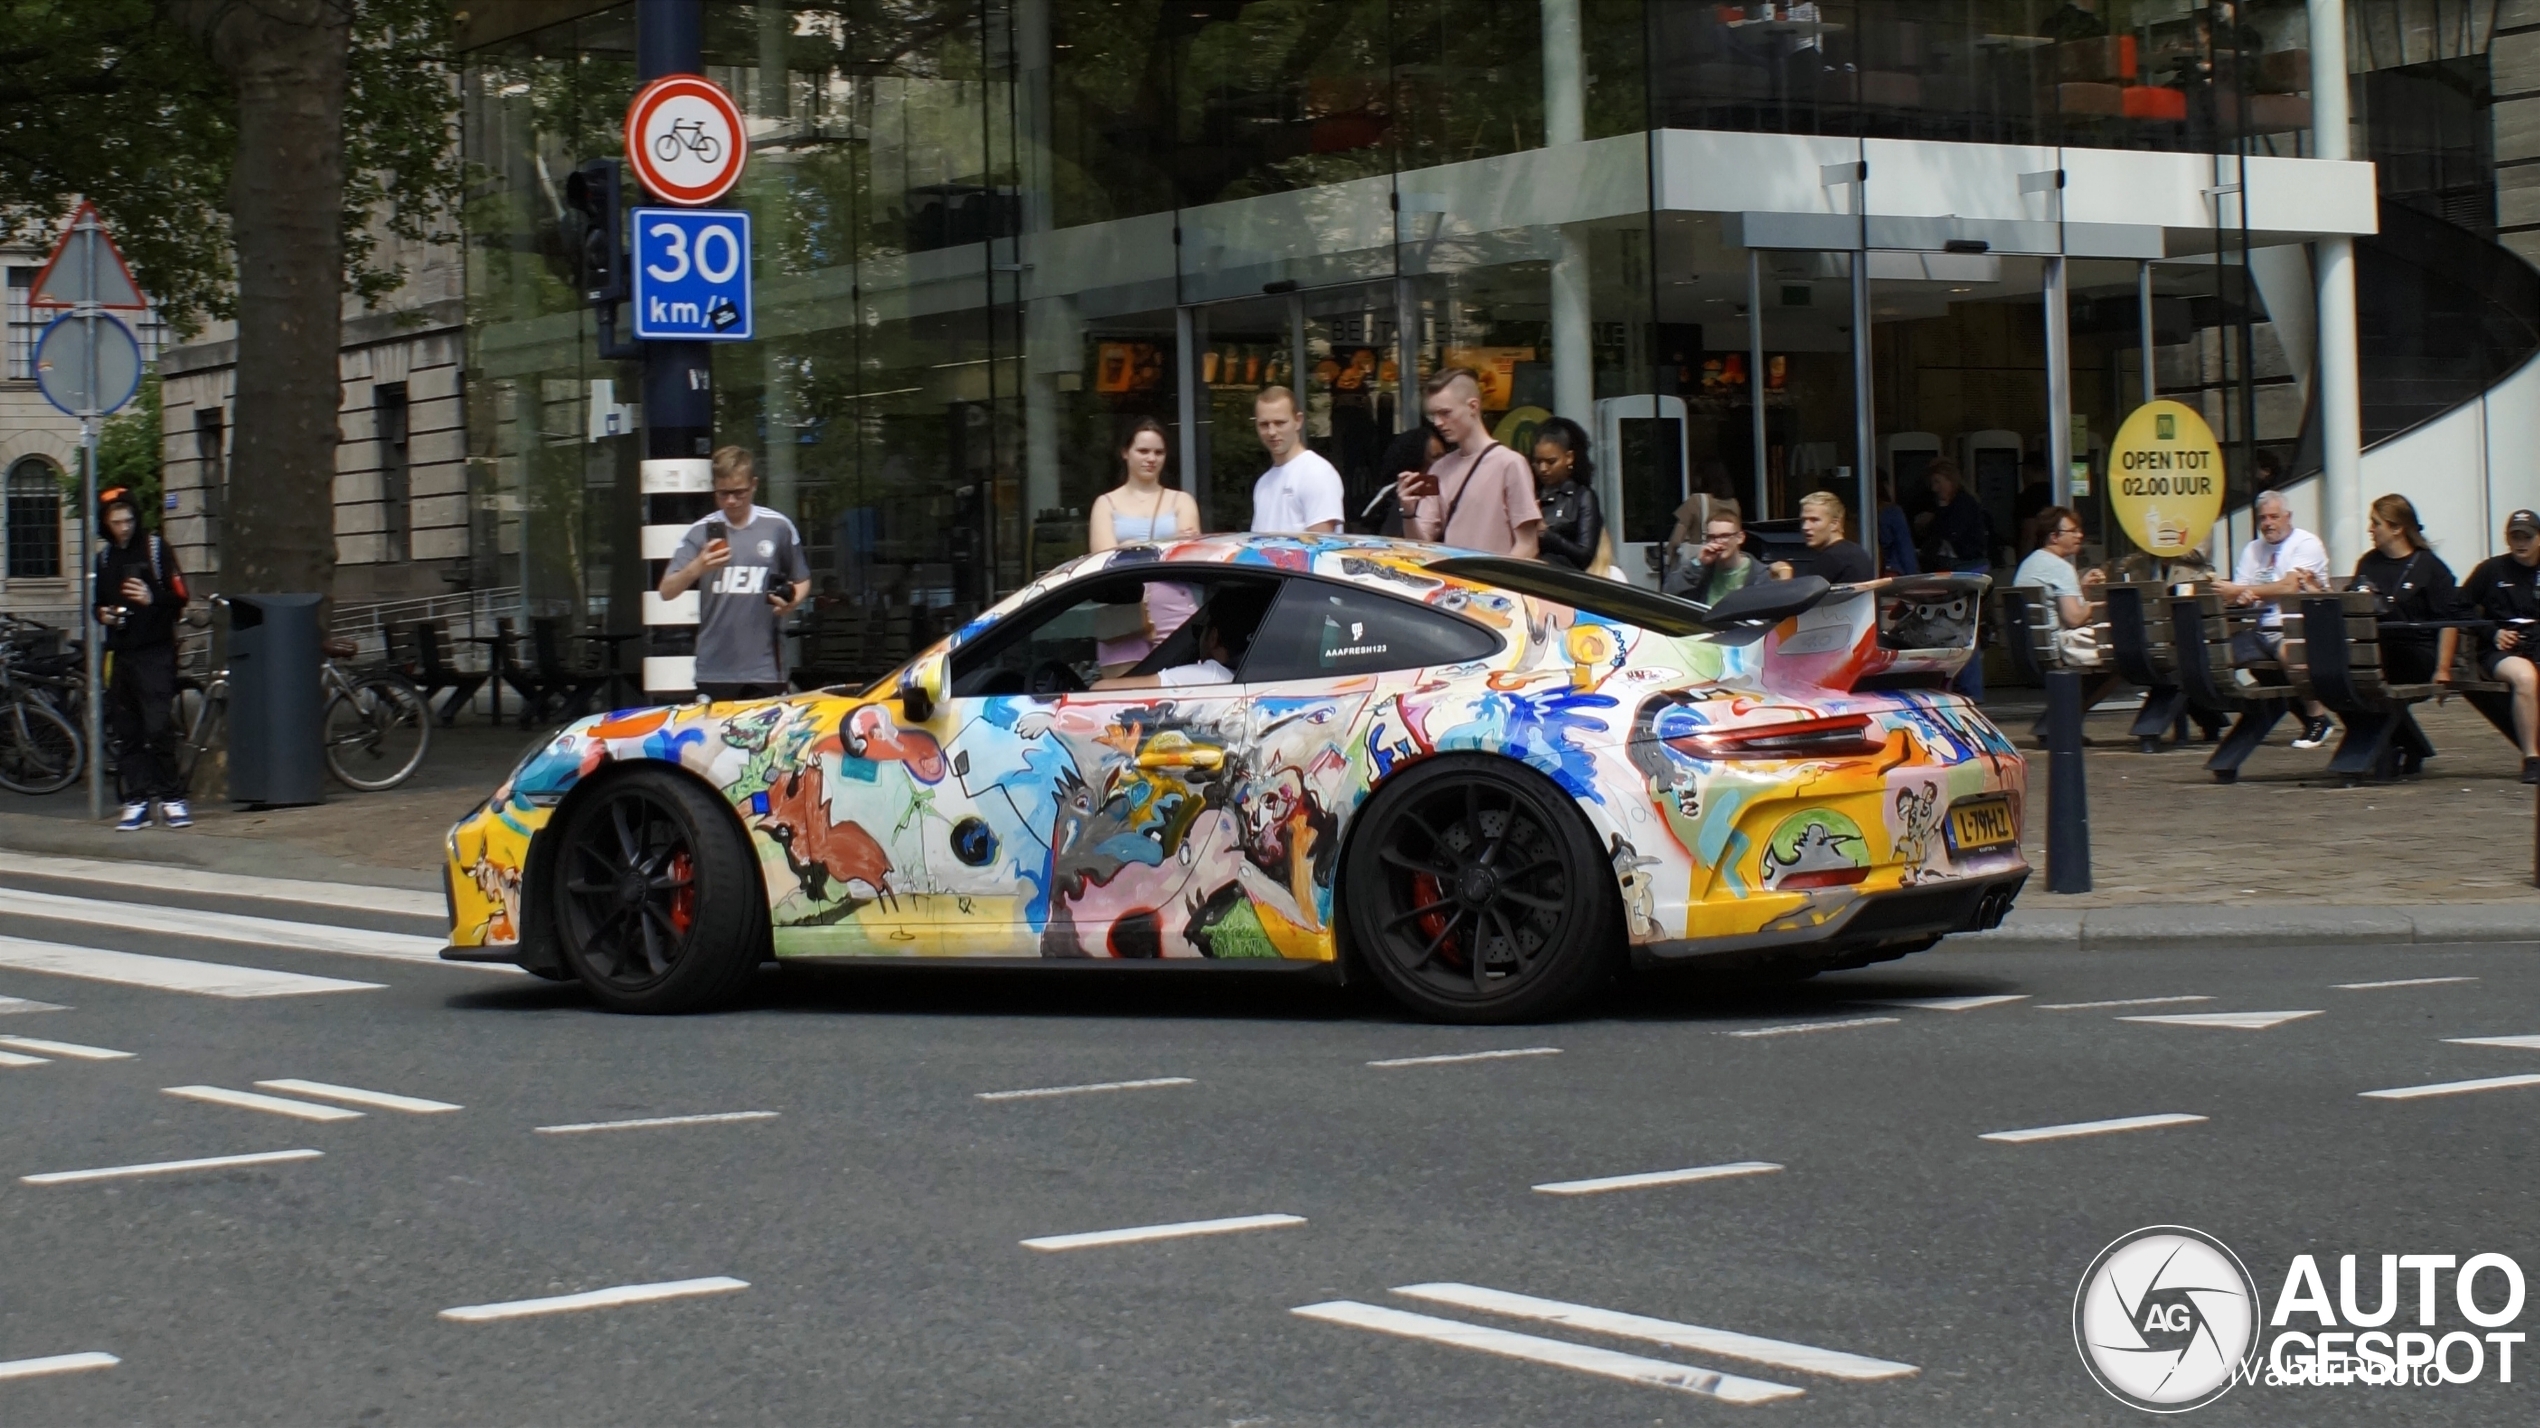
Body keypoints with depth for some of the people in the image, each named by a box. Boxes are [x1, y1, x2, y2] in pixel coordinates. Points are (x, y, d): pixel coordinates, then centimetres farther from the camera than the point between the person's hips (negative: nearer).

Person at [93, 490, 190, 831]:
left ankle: (171, 798, -4)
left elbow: (179, 598, -3)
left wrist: (152, 599, -22)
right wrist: (102, 614, 4)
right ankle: (136, 801, 7)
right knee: (125, 732, 3)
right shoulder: (104, 559, 16)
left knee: (159, 727, -12)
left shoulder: (155, 549, 1)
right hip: (120, 654, 5)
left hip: (154, 652, -5)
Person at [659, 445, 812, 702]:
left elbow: (802, 581, 13)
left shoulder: (778, 527, 2)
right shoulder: (701, 532, 4)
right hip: (714, 671, 1)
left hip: (765, 669, -1)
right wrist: (697, 568, -23)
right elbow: (667, 591, -3)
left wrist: (792, 601, -10)